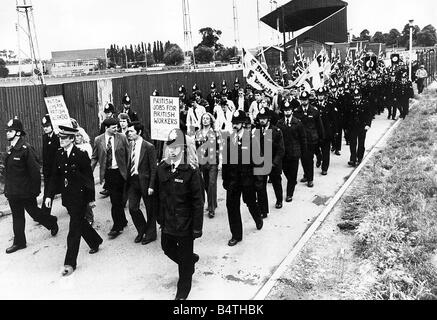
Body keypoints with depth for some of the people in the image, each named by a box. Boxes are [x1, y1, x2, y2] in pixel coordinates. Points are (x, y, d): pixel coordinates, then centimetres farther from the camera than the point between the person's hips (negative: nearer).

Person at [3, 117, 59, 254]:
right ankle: (19, 242, 23)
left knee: (34, 212, 7)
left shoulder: (26, 149, -17)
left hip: (26, 191, -7)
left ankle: (52, 222, 33)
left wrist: (35, 190, -17)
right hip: (12, 191, 7)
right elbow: (8, 170, 13)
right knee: (17, 217, 13)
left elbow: (34, 170, -18)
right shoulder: (10, 149, 8)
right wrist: (8, 189, 12)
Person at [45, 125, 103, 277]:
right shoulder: (59, 154, 2)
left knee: (74, 230, -4)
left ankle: (70, 263, 4)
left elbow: (89, 178, -11)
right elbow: (55, 176, 7)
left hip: (80, 197, -6)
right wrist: (50, 195, 0)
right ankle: (95, 242, 45)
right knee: (80, 222, 21)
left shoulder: (81, 155, -15)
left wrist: (91, 199, -9)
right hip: (67, 196, 6)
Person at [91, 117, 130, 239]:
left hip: (119, 172, -3)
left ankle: (117, 227, 10)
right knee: (115, 199, 12)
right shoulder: (98, 140, 2)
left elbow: (128, 155, -2)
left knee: (116, 201, -1)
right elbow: (94, 157, 7)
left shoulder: (122, 138, -4)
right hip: (107, 173, 3)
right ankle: (122, 221, 30)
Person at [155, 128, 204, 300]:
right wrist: (159, 216, 9)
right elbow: (158, 194, 6)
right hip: (167, 222, 5)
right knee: (167, 248, 23)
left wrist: (197, 227, -14)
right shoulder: (161, 168, -3)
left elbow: (197, 202, -15)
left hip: (185, 224, -5)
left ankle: (183, 291, 31)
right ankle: (191, 259, 51)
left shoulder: (191, 171, -17)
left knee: (185, 257, 10)